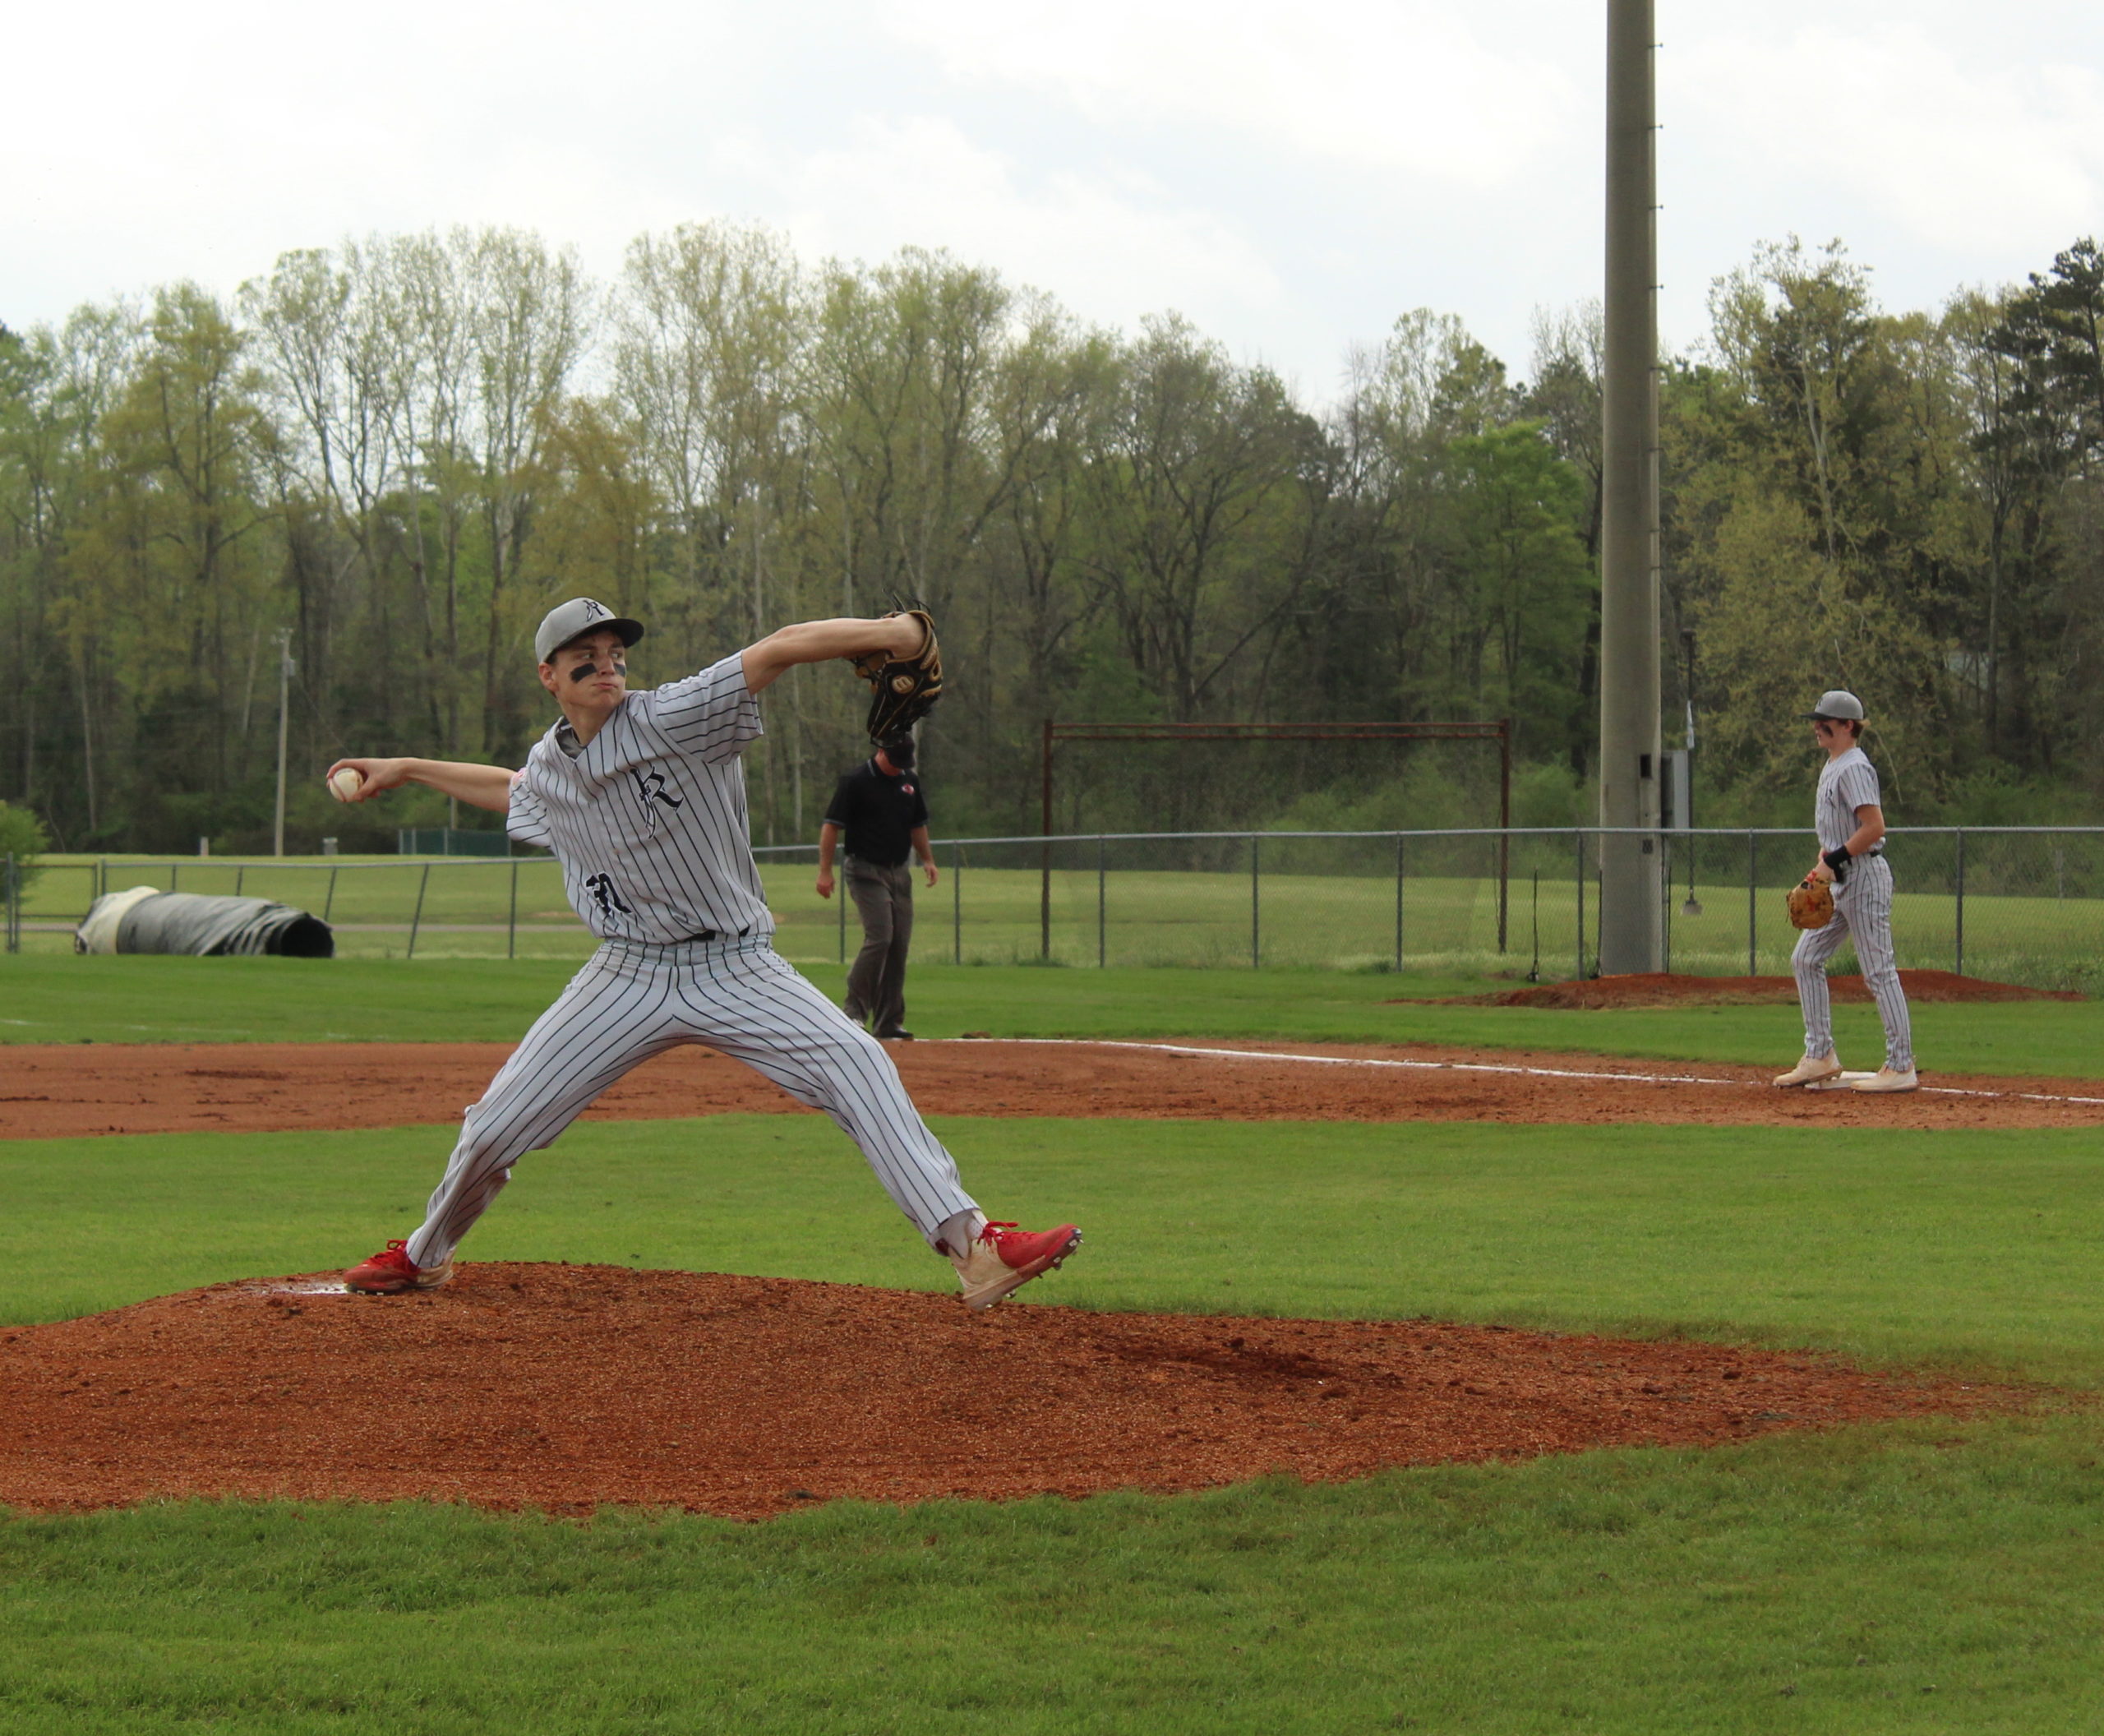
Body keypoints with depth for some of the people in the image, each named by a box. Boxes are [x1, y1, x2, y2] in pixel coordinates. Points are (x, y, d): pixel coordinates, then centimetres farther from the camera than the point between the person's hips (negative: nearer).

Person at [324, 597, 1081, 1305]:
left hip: (736, 971, -4)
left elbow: (781, 647, -24)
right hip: (630, 977, 4)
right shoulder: (548, 770, 4)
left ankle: (972, 1245, -29)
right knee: (496, 1124, 3)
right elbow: (513, 792, 31)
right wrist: (407, 771, 33)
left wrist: (888, 632, -36)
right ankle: (423, 1257, 32)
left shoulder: (672, 719, -14)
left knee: (854, 1063, -25)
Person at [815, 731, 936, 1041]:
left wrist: (927, 859, 13)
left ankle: (889, 1021, 9)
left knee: (900, 944, 4)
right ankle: (854, 1009, -10)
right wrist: (825, 871, -15)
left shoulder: (909, 782, 12)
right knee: (879, 937, -19)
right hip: (866, 871, -7)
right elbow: (832, 826, -10)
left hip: (899, 873, 7)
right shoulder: (855, 781, -8)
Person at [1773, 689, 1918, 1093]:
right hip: (1838, 881, 11)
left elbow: (1874, 827, -24)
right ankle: (1820, 1057, 13)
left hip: (1863, 877, -11)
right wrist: (1825, 861, 10)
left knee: (1879, 971, -7)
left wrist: (1833, 860, -19)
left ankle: (1901, 1067, -4)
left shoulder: (1854, 768, -15)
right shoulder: (1832, 767, 16)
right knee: (1806, 959, 10)